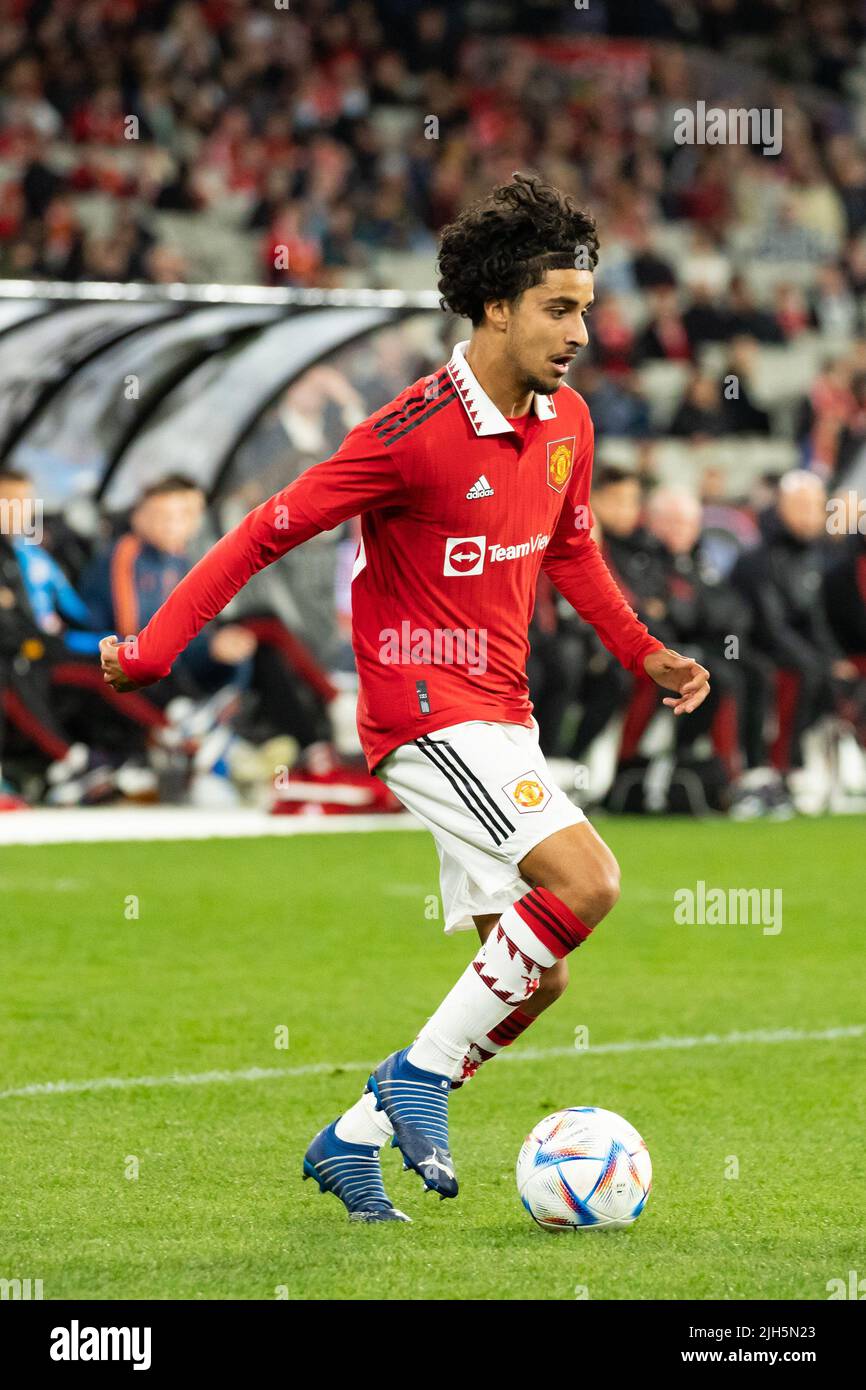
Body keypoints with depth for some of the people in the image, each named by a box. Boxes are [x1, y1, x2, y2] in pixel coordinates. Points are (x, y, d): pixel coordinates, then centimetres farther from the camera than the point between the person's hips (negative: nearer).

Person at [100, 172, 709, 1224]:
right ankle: (420, 1074, -9)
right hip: (424, 712, -8)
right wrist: (153, 648, -12)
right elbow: (269, 531, -13)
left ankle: (354, 1139, 20)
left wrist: (642, 653, 11)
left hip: (500, 719, 8)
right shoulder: (412, 434, -18)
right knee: (586, 879, -24)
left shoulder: (566, 423, 6)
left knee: (533, 976, 7)